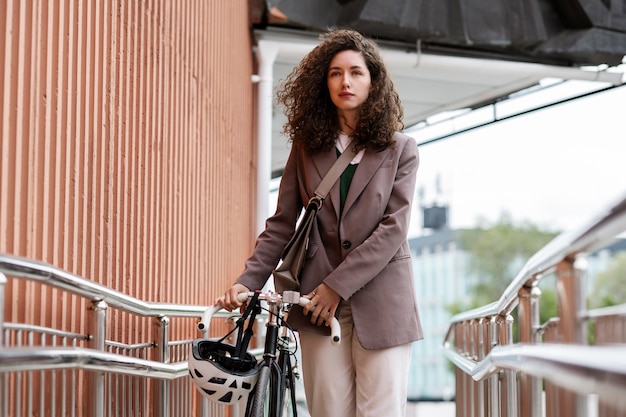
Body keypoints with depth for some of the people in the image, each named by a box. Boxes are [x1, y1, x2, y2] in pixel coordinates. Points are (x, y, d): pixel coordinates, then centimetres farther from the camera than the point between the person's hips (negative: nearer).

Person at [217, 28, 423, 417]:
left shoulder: (401, 149, 4)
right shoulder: (307, 147, 11)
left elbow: (393, 228, -6)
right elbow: (282, 225, 9)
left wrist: (336, 286, -14)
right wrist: (247, 281, -6)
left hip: (381, 305, -2)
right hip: (319, 305, 2)